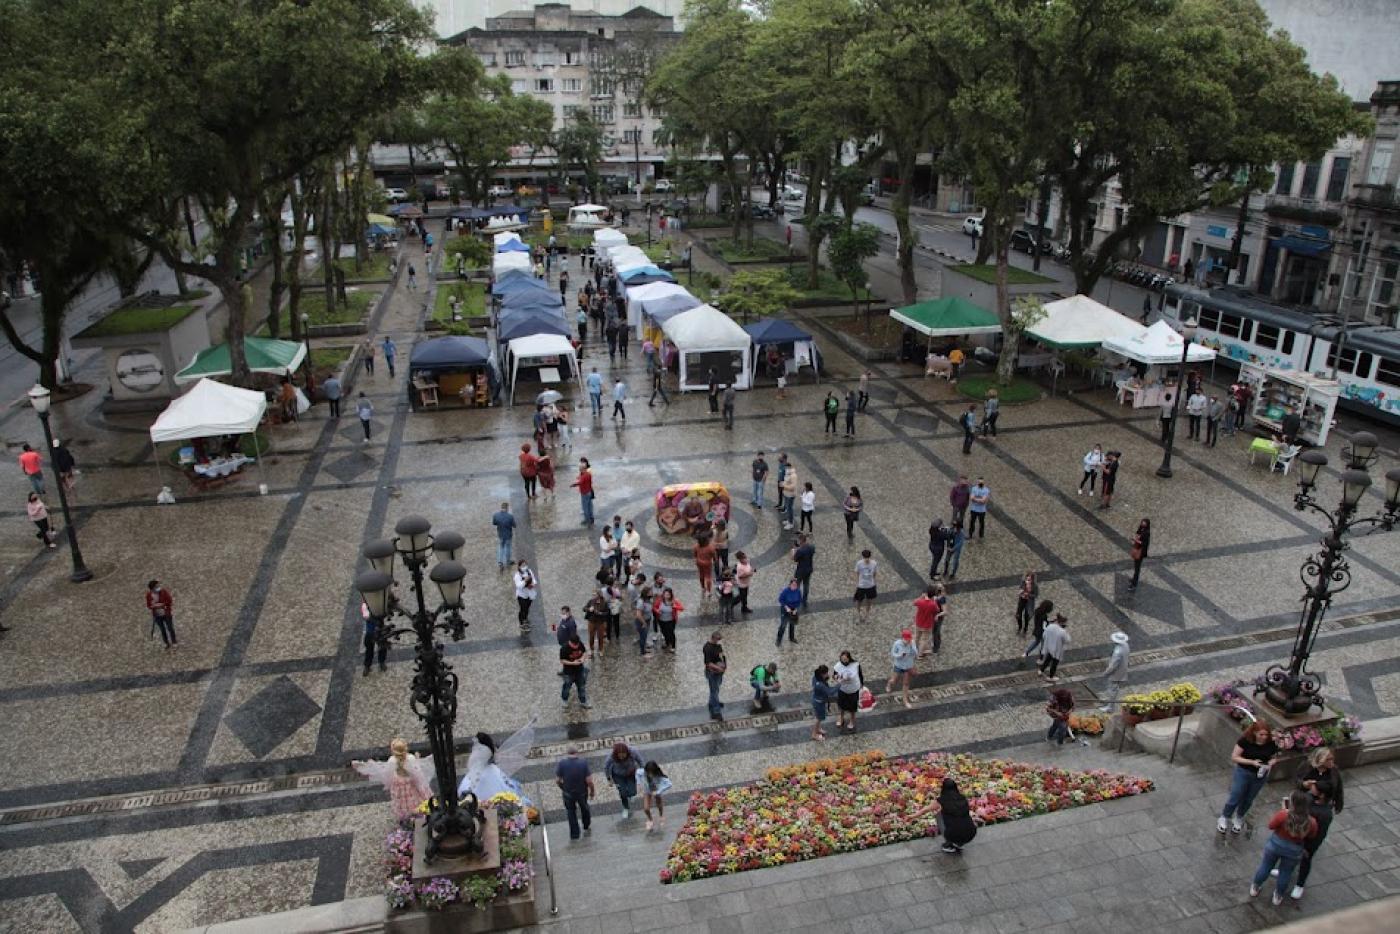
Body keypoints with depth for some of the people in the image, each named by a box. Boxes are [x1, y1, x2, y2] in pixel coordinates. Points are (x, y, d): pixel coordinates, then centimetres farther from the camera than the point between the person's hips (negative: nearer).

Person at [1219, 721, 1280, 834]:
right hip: (1243, 773, -3)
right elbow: (1234, 757, -18)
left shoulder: (1271, 743, -14)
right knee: (1235, 798, 5)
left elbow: (1274, 758, 4)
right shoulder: (1245, 740, -22)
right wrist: (1252, 762, -29)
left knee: (1248, 799, 19)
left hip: (1260, 775, 3)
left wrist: (1270, 763, -19)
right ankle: (1224, 818, 28)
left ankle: (1238, 819, 43)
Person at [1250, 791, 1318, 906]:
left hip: (1276, 844, -1)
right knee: (1285, 873, 24)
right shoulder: (1312, 822, -25)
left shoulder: (1284, 815, -32)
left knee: (1265, 866, 23)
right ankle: (1278, 896, 43)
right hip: (1294, 851, 1)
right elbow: (1311, 836, -4)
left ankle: (1254, 888, 42)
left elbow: (1271, 825, -14)